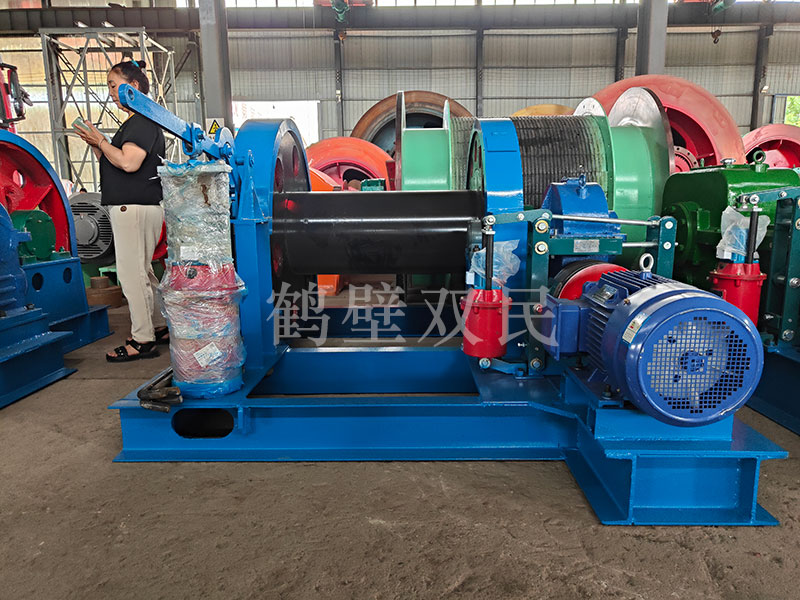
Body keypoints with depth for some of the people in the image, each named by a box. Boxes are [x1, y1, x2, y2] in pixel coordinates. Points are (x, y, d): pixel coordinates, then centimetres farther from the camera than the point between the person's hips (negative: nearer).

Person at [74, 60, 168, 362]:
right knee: (141, 272, 16)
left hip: (136, 208, -11)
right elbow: (116, 163, 22)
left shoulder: (143, 122, -12)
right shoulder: (134, 122, 21)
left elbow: (129, 162, -25)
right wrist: (98, 147, 8)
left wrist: (101, 142, -11)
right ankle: (163, 326, 25)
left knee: (131, 274, -6)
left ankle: (142, 340, 1)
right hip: (130, 206, 11)